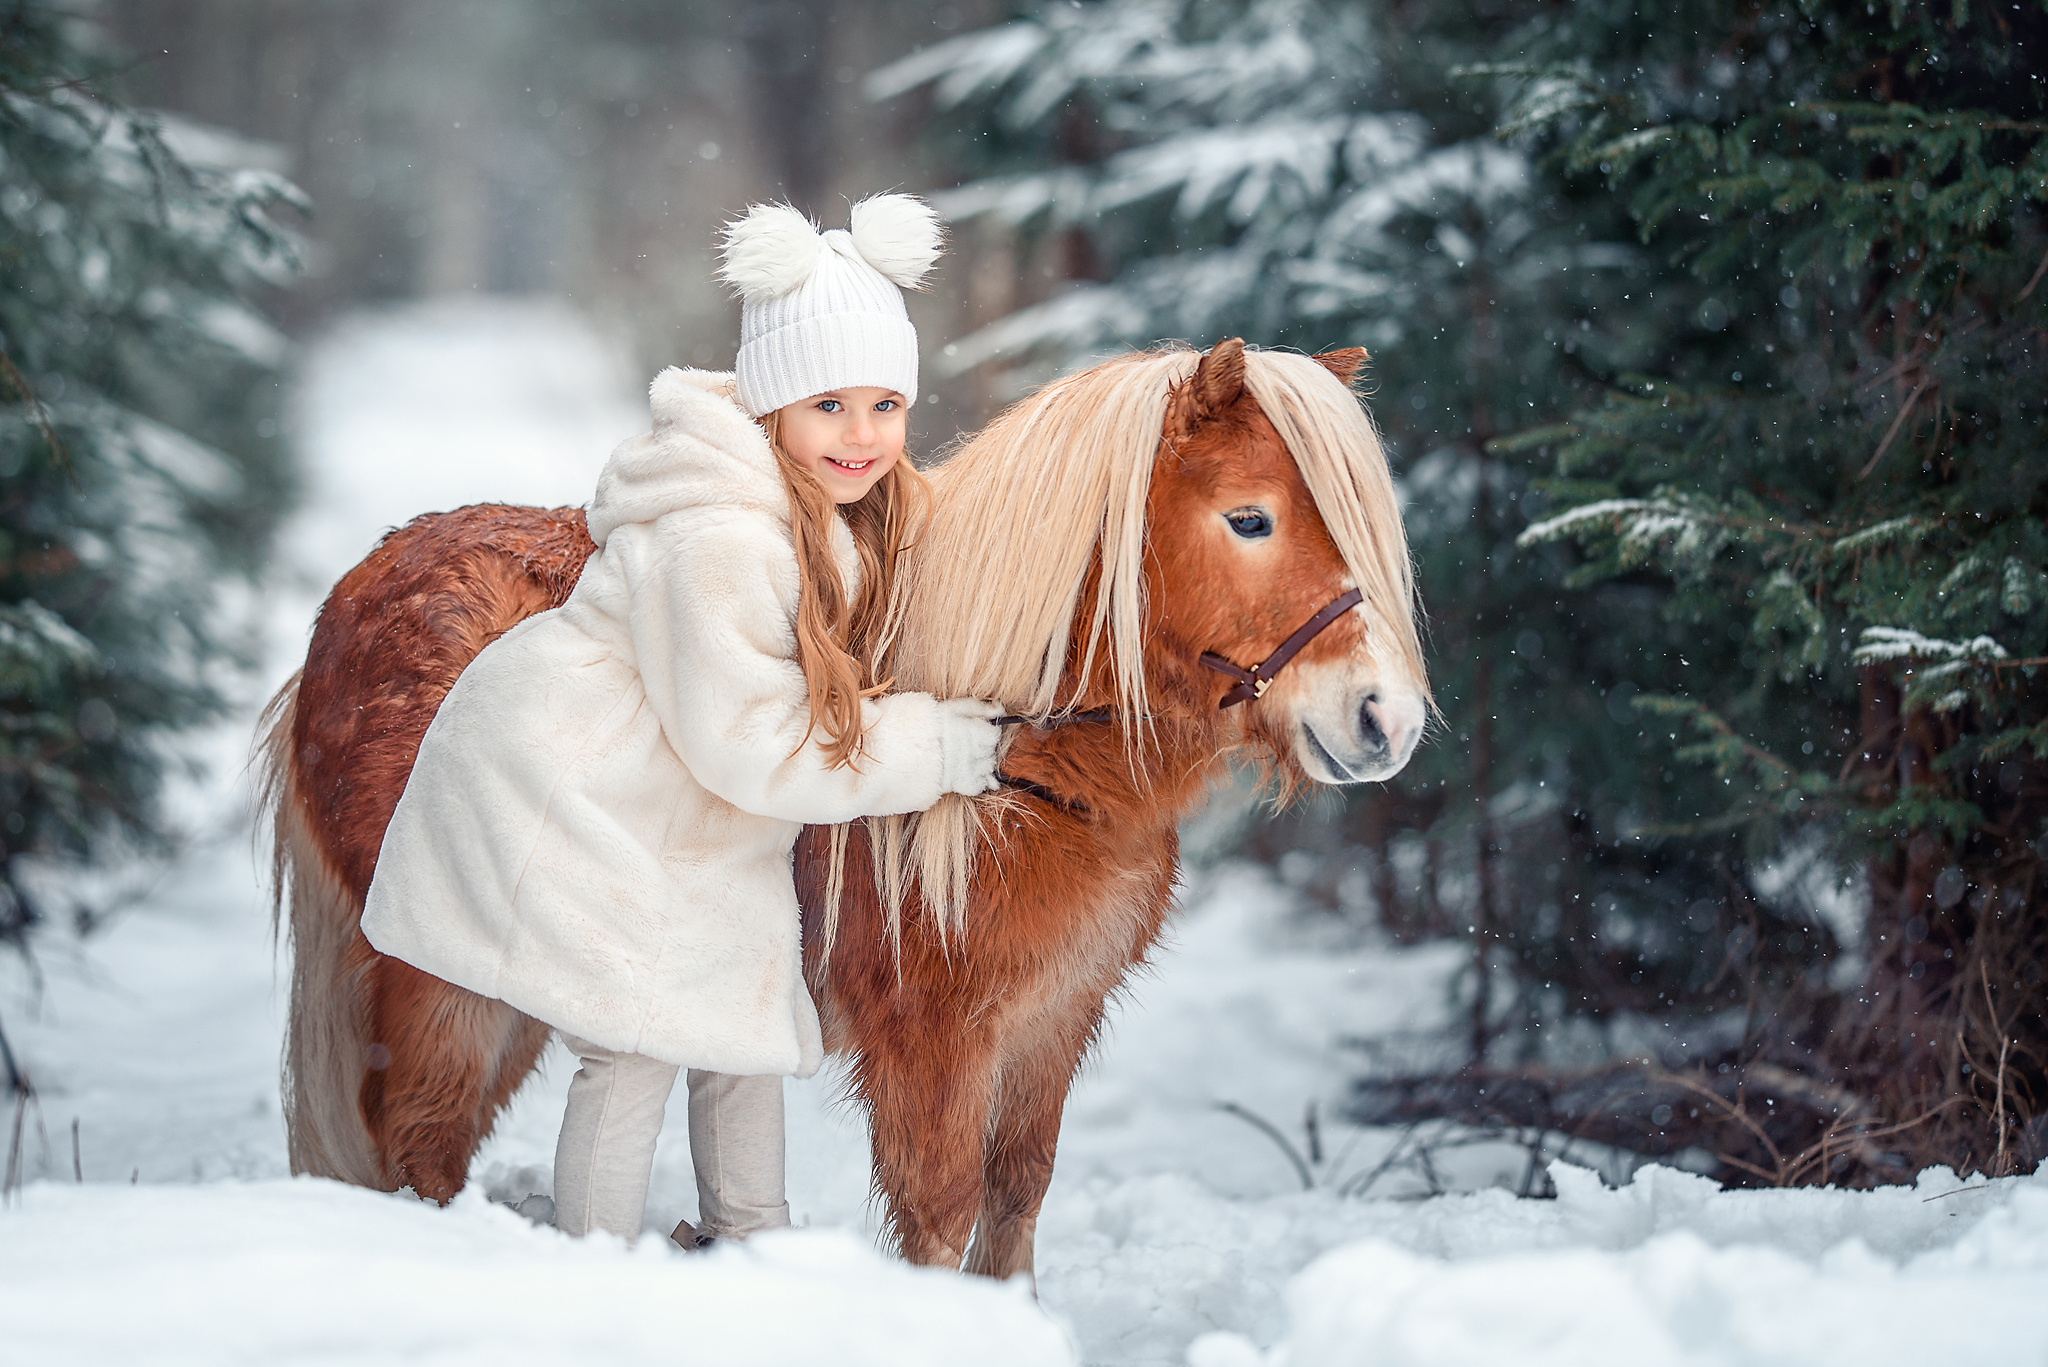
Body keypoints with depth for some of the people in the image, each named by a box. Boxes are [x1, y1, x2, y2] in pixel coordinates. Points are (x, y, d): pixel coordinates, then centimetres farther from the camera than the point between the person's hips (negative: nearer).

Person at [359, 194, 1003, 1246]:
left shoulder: (848, 513, 0)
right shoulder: (718, 546, -31)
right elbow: (753, 743, -27)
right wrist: (952, 746, -22)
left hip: (680, 822, 10)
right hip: (564, 793, -10)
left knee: (752, 1004, 18)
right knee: (636, 1043, -9)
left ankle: (747, 1244, 35)